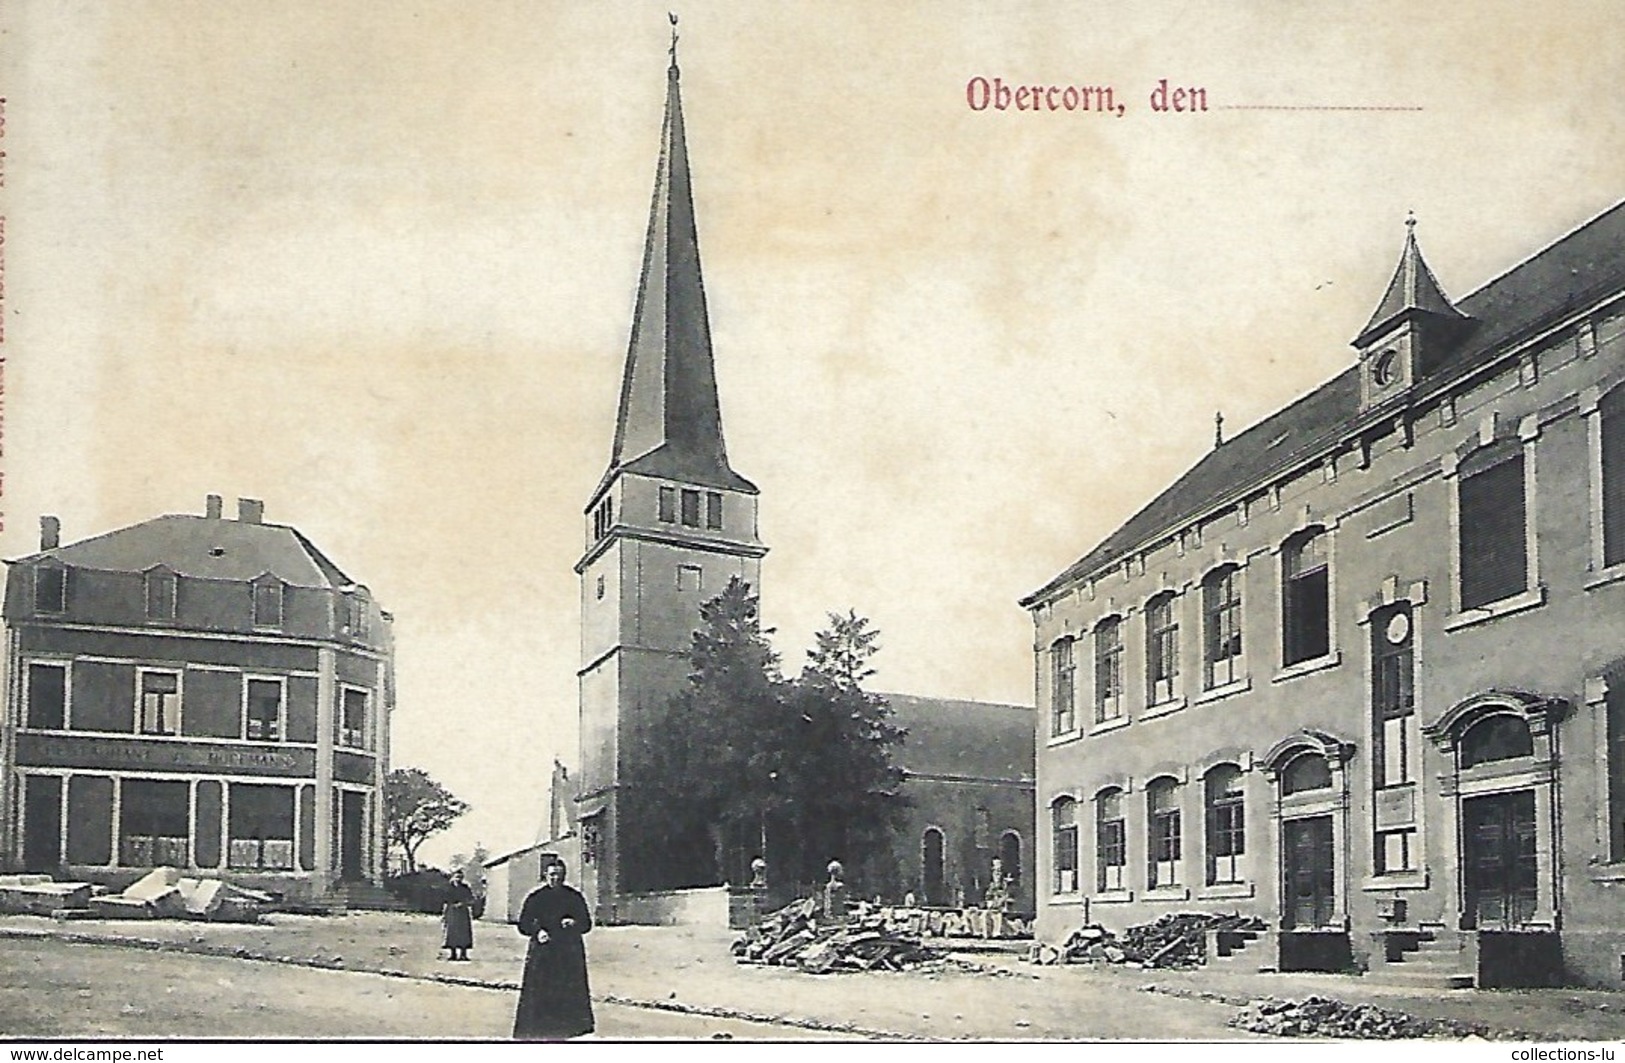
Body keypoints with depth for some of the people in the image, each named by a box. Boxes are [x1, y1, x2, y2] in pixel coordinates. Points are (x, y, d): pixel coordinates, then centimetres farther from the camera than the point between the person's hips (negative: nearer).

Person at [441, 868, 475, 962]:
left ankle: (463, 954, -2)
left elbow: (472, 901, 3)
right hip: (452, 913, 1)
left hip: (463, 913, -1)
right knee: (451, 933, -2)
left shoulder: (466, 889, 6)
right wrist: (443, 914, 6)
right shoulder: (449, 889, 8)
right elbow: (446, 903, 11)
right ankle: (452, 953, 4)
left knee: (463, 934, -6)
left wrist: (463, 904, -13)